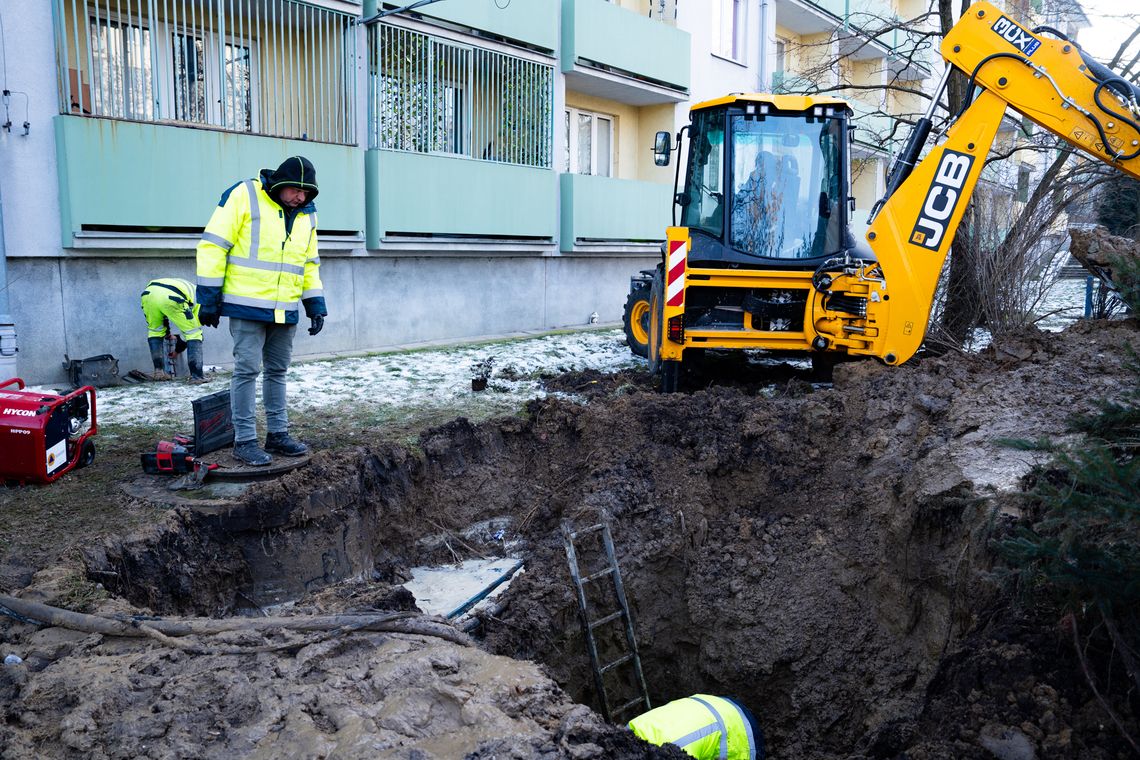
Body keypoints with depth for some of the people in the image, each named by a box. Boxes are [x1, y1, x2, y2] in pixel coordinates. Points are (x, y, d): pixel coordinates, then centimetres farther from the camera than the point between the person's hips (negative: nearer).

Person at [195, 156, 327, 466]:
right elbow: (212, 245, -11)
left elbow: (310, 264, 18)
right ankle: (244, 440, 4)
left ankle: (277, 434, 22)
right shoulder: (244, 196, -10)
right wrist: (209, 298, -13)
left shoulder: (307, 214, 9)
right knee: (247, 370, -4)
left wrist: (316, 306, 12)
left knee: (277, 371, 12)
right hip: (247, 306, -6)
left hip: (285, 311, 6)